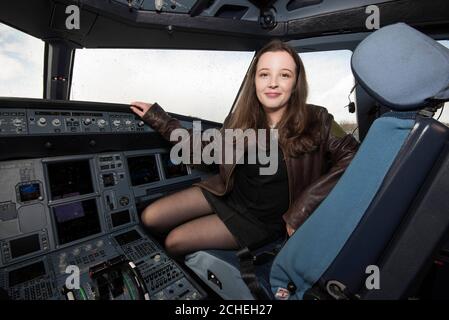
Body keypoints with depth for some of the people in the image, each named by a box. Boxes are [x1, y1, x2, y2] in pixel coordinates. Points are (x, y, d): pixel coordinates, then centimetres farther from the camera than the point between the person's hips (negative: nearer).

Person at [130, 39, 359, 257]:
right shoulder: (240, 120, -8)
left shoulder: (315, 122, -17)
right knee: (150, 218, 1)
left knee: (174, 242, -7)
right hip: (227, 192, 4)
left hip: (262, 219, -3)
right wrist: (157, 117, 4)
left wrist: (305, 205, -24)